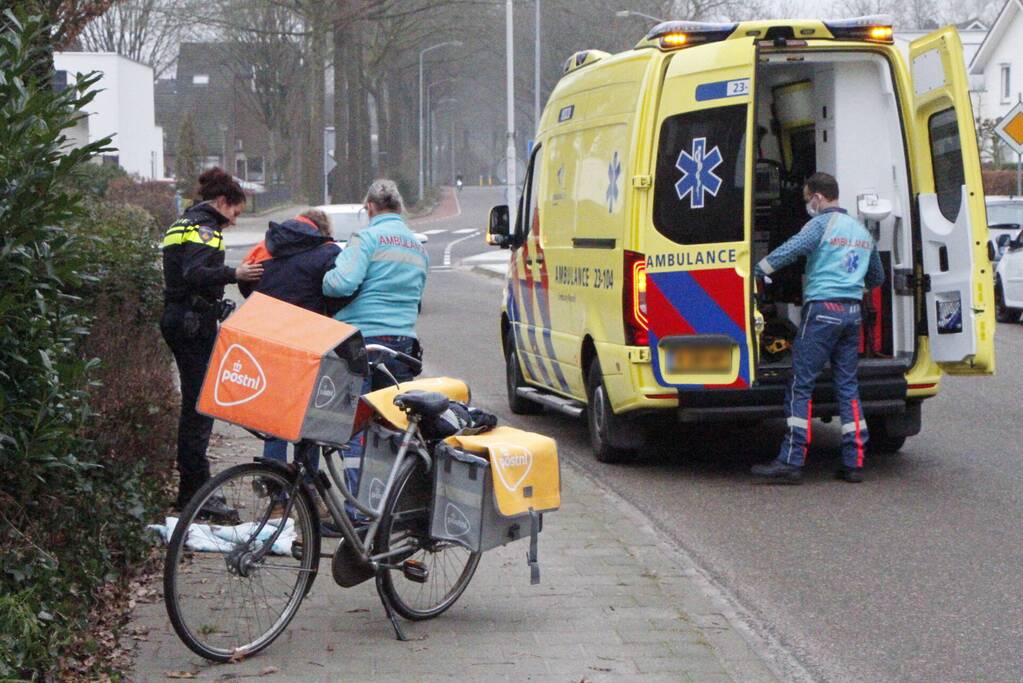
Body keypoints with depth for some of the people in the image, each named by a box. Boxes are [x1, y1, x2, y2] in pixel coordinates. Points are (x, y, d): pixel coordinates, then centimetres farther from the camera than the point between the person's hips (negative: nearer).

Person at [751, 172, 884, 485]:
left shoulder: (822, 224, -6)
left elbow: (790, 250, -20)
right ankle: (854, 462, 7)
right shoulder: (862, 231, 19)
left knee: (801, 385, -5)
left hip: (823, 308, -7)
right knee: (847, 386, 10)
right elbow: (877, 277, 30)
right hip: (853, 312, 7)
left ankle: (791, 462, -9)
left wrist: (755, 271, -13)